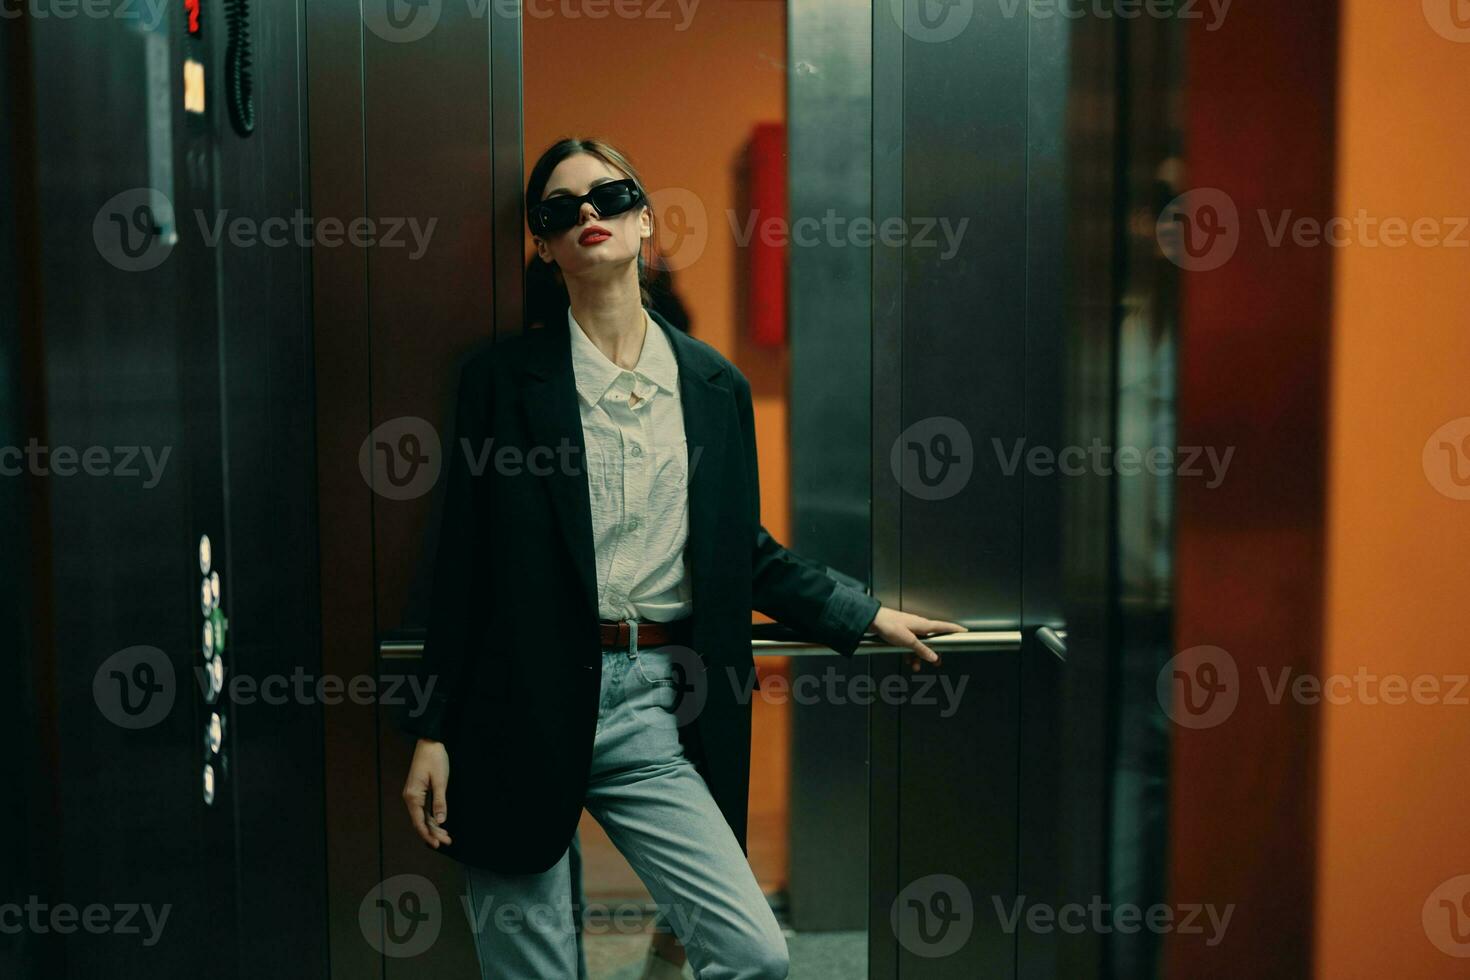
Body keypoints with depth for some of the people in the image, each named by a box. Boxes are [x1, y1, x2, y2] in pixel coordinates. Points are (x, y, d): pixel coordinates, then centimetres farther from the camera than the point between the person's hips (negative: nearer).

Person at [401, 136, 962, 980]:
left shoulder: (716, 386, 9)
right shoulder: (504, 379, 1)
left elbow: (745, 552, 17)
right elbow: (464, 565, 1)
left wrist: (867, 617, 14)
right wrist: (433, 732, -1)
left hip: (654, 715, 2)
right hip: (526, 708, -2)